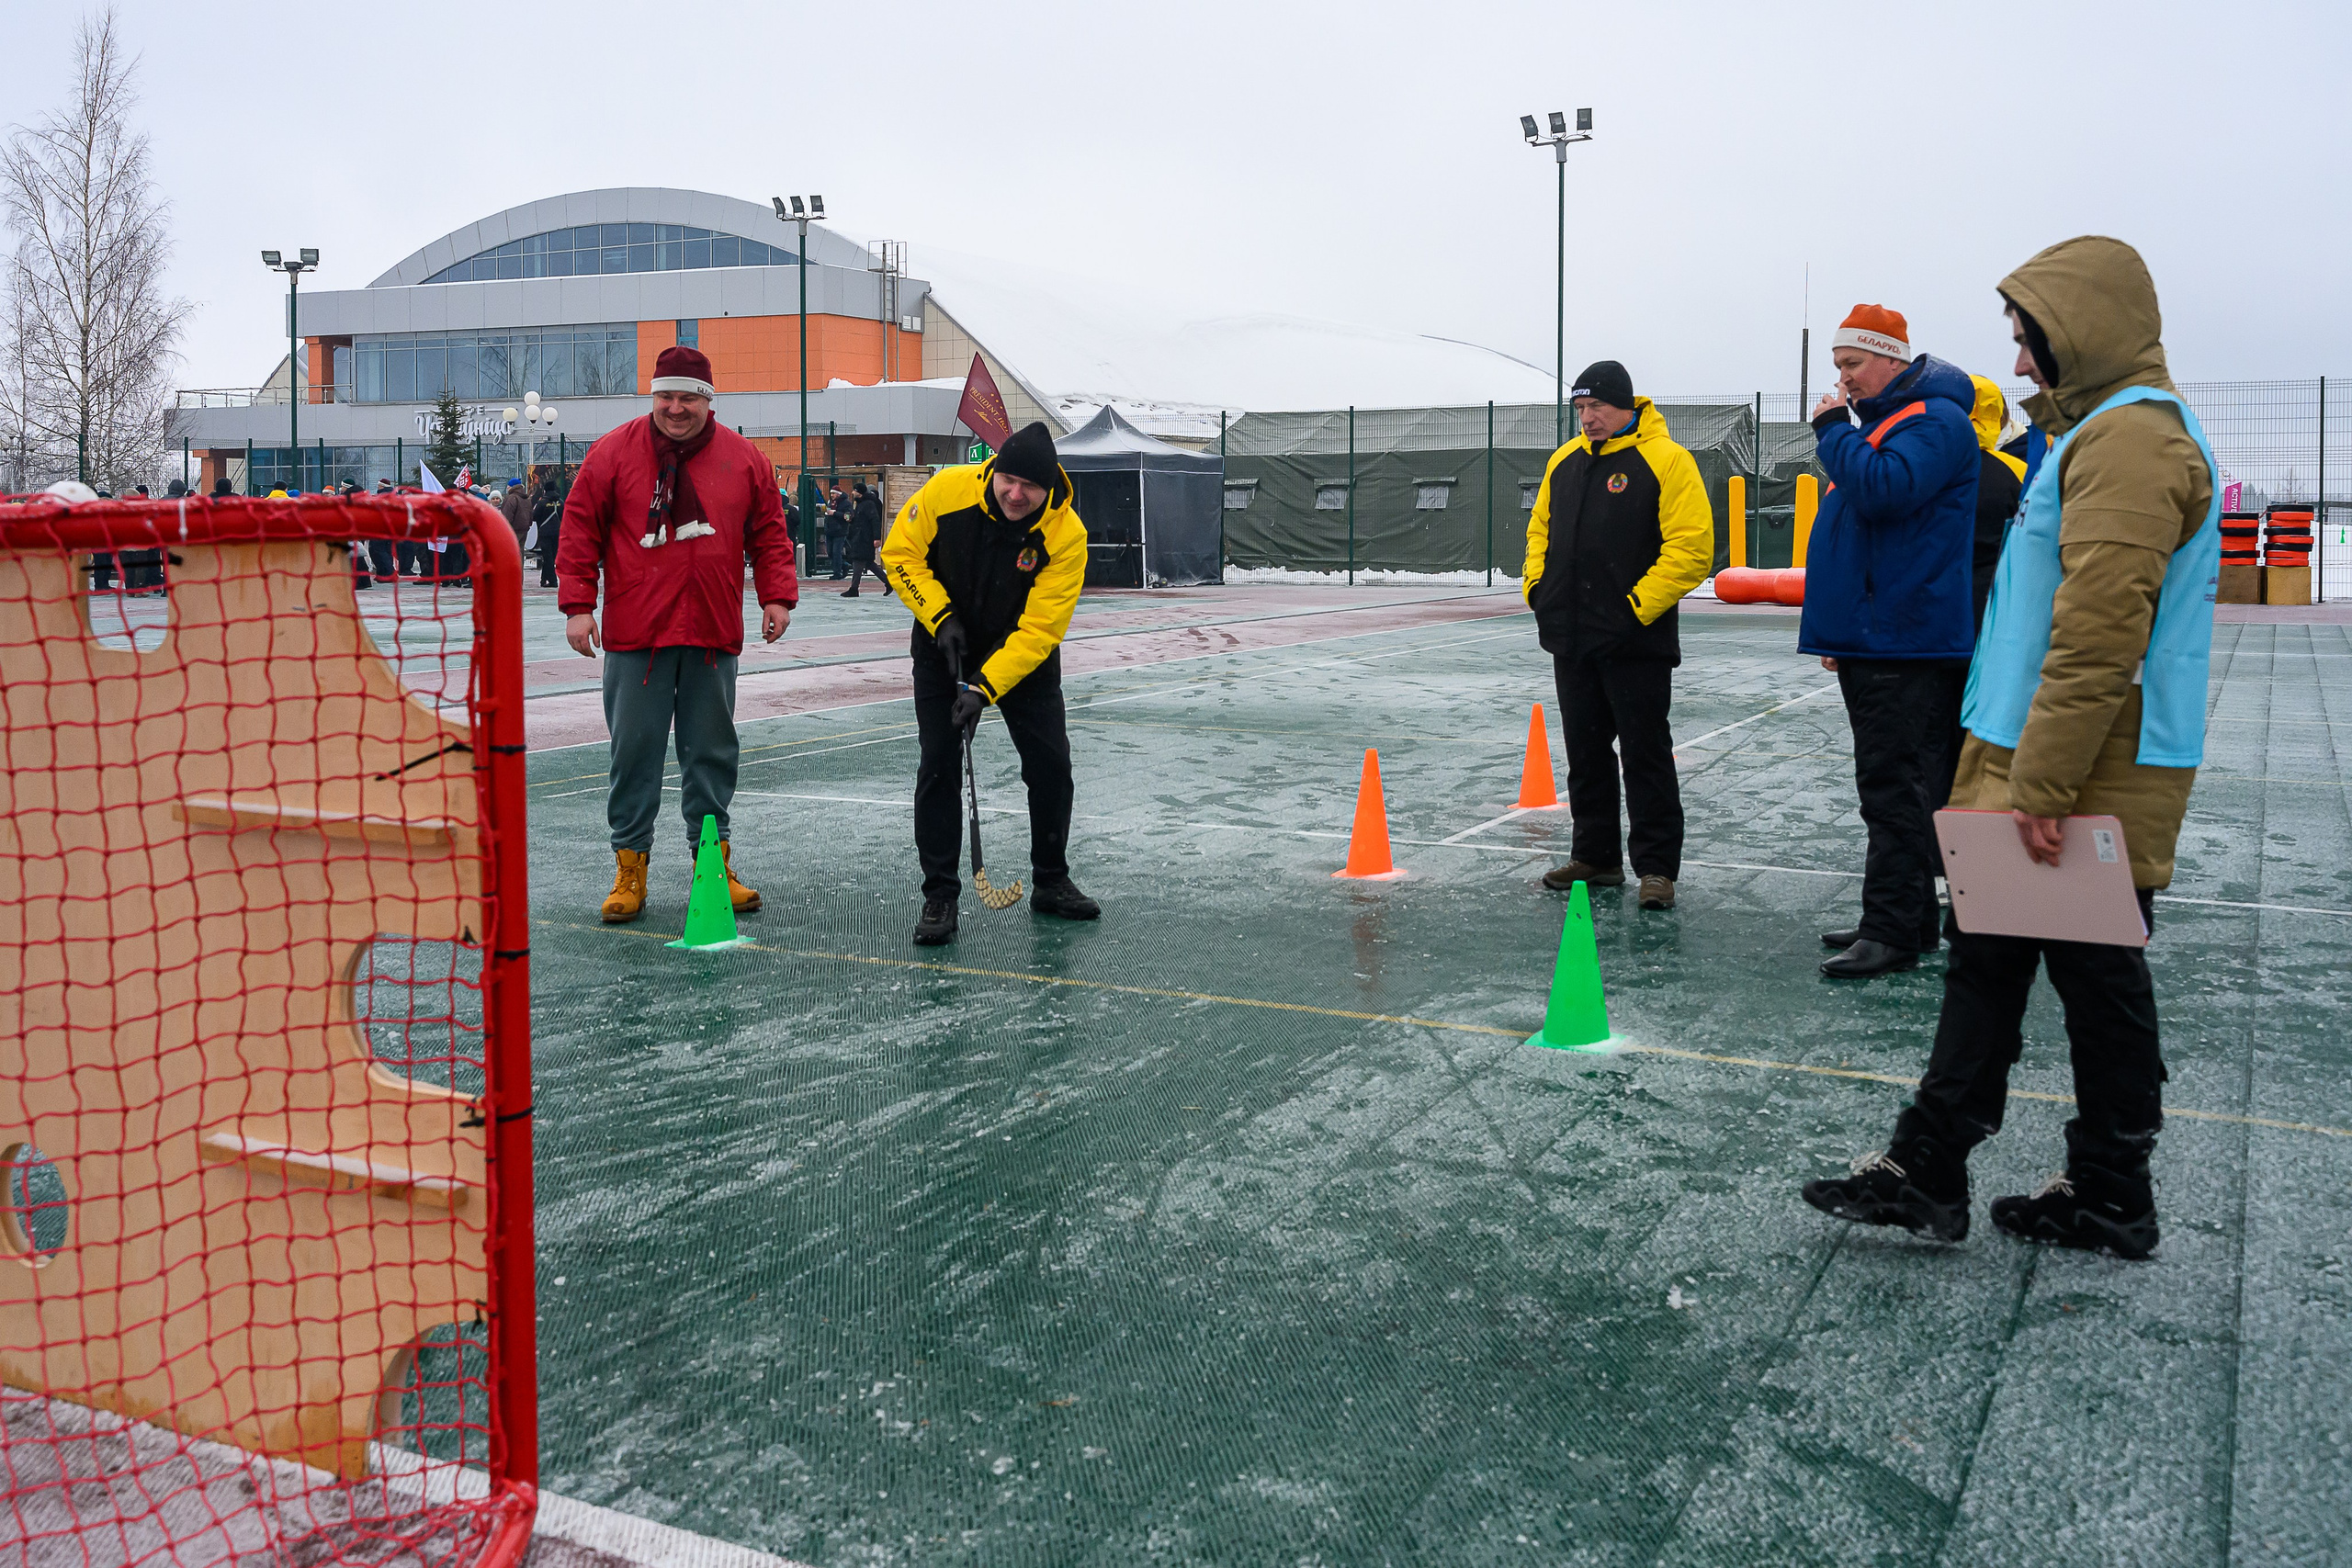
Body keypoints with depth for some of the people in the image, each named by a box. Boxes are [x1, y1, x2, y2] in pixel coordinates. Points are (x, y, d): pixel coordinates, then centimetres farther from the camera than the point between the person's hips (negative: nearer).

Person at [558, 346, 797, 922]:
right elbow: (581, 528, 2)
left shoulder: (743, 458, 6)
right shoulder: (614, 452, 1)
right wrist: (577, 604, -4)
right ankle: (630, 867, 11)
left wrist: (777, 596, 1)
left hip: (713, 635, 2)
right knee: (634, 750, 2)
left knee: (712, 751, 8)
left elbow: (768, 532, 12)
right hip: (635, 634, -2)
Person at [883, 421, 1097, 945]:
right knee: (939, 765, -6)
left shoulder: (1066, 535, -25)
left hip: (1024, 655, 0)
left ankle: (1050, 882, 18)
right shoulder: (947, 491, -23)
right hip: (943, 647, 0)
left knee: (1051, 763, -1)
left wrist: (985, 687, -31)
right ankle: (940, 896, 2)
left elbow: (1039, 630, -25)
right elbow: (900, 553, -9)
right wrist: (940, 616, -20)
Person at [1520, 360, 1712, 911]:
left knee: (1646, 756, -2)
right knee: (1585, 752, 14)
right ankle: (1595, 857, 25)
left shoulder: (1665, 461, -9)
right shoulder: (1564, 461, 12)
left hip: (1635, 642, -7)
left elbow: (1691, 546, -15)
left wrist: (1641, 605, -18)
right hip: (1571, 639, 7)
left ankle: (1656, 868, 6)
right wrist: (1537, 586, 8)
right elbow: (1540, 529, 23)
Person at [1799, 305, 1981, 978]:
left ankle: (1893, 932, -8)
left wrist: (1833, 429, -13)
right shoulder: (1880, 421, 22)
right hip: (1870, 640, 10)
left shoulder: (1935, 421, -10)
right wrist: (1836, 629, 24)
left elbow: (1883, 490, -28)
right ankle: (1907, 917, 21)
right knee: (1892, 788, 13)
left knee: (1894, 787, -10)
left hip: (1907, 644, -10)